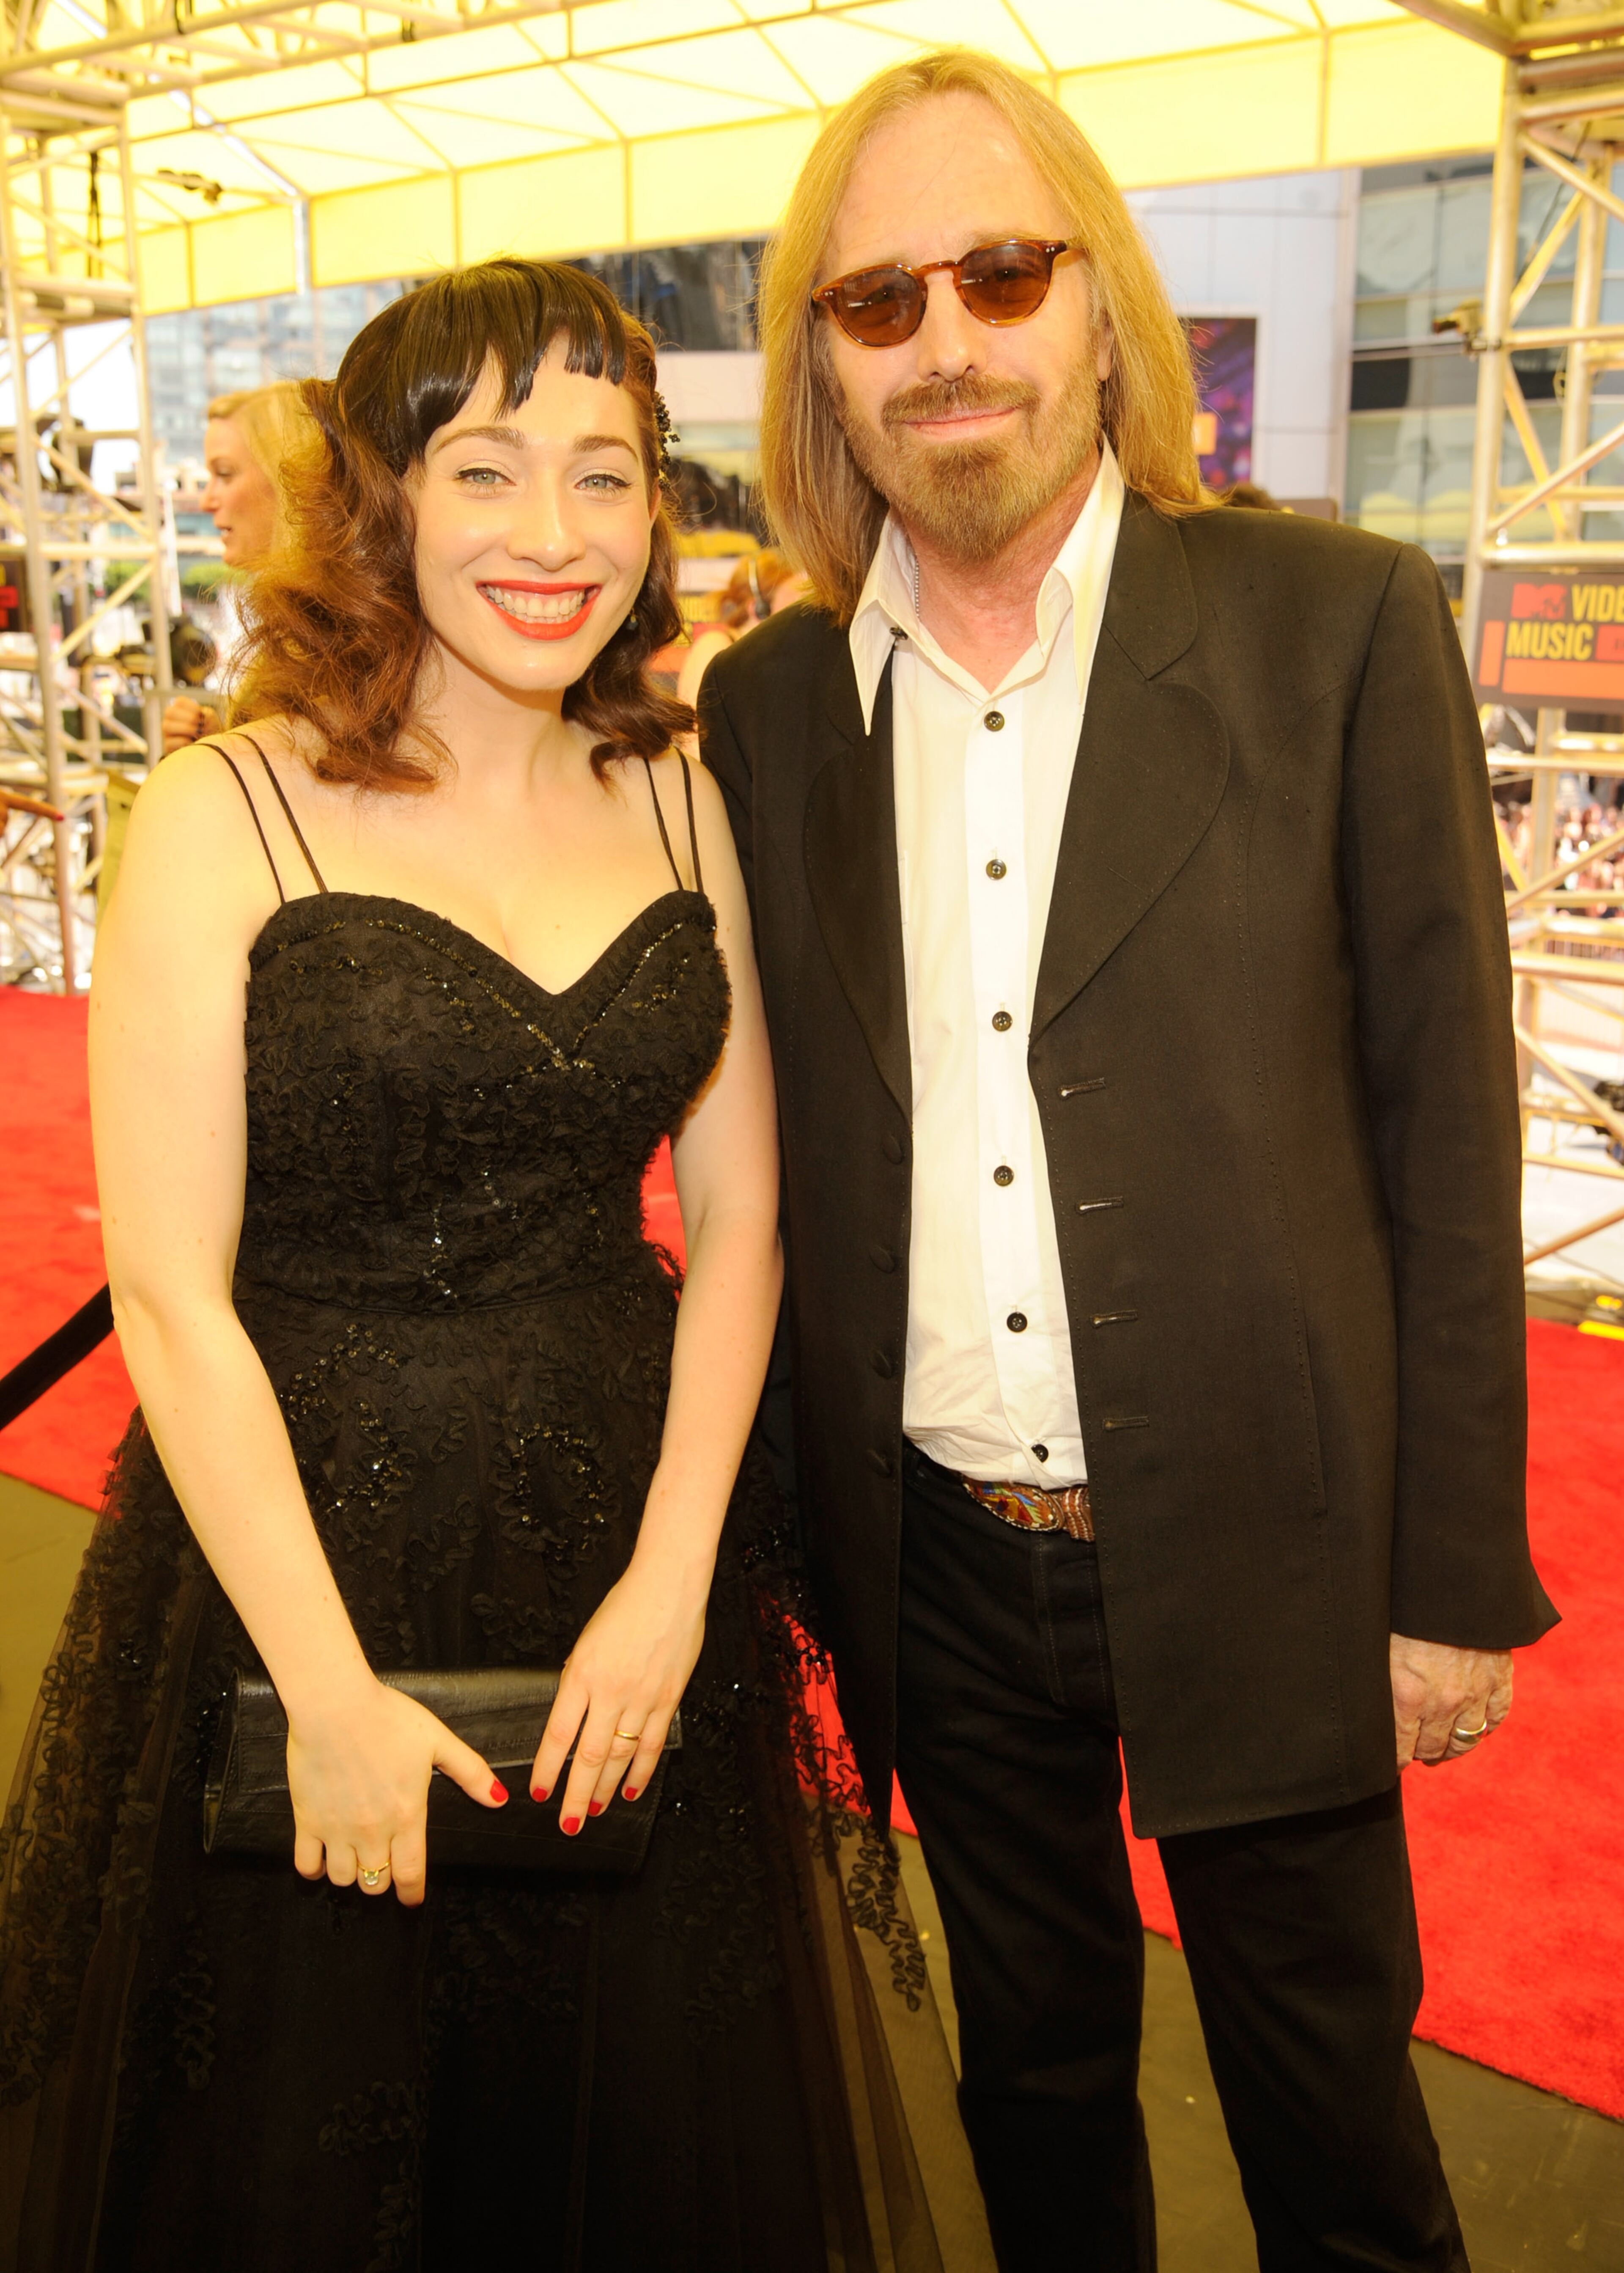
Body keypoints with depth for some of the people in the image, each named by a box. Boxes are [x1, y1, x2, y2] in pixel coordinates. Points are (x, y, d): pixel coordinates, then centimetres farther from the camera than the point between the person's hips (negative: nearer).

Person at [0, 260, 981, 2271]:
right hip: (297, 1543, -3)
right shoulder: (226, 817, -11)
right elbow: (169, 1294, -13)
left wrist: (672, 1580, -8)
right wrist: (330, 1686, -15)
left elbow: (736, 1221, 2)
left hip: (635, 1534, 4)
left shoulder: (679, 804, 3)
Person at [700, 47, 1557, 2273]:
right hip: (940, 1570, 3)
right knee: (1035, 2083, 23)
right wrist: (783, 1544, 8)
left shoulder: (1340, 623, -8)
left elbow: (1446, 1123, -7)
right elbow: (776, 1153, 7)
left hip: (1258, 1554, -2)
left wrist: (1459, 1574, -6)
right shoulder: (765, 705, 1)